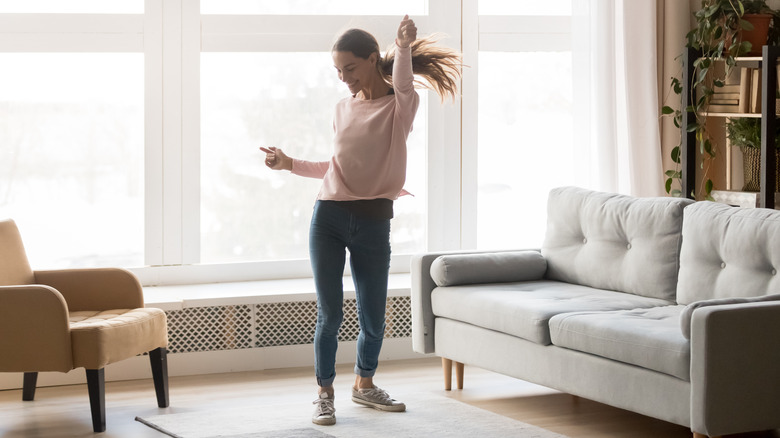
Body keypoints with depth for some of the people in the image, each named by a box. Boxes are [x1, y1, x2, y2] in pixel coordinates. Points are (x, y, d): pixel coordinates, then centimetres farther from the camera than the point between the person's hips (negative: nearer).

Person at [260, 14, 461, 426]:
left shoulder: (399, 106, -1)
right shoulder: (343, 109, 12)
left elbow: (403, 87, -25)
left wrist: (403, 48, -41)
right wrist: (291, 164, 10)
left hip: (374, 222, -2)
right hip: (329, 217, 2)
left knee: (373, 316, 6)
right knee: (330, 313, 0)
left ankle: (364, 384, 30)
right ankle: (325, 393, 12)